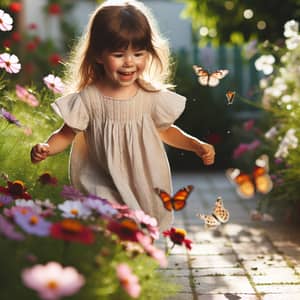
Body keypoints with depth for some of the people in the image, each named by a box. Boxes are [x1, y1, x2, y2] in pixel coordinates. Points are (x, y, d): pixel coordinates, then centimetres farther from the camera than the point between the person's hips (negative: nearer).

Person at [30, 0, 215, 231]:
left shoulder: (152, 96, -9)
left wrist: (197, 145, -4)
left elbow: (165, 130, 7)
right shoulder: (87, 98, -16)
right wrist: (45, 148, -25)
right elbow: (67, 134, -6)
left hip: (146, 183, 2)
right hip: (104, 188, -2)